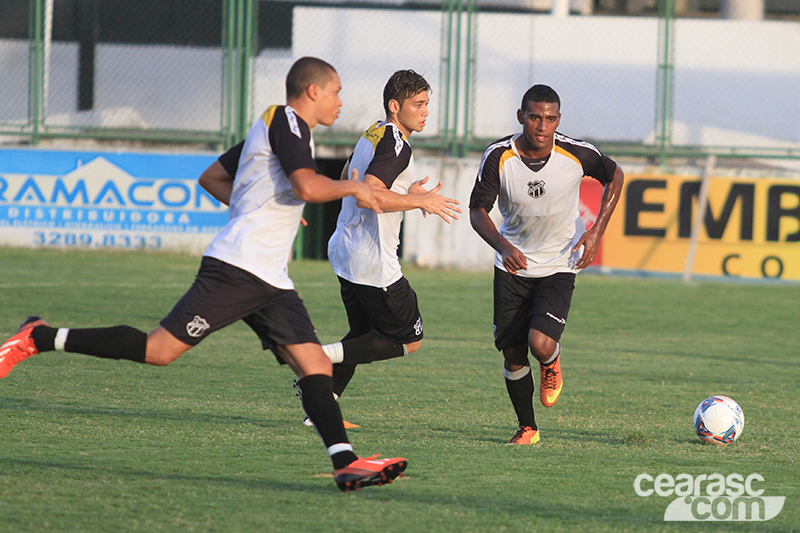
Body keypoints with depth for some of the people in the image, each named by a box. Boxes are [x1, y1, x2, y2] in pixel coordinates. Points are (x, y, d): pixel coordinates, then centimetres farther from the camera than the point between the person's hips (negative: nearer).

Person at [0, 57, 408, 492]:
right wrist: (353, 187, -6)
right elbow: (308, 186, -21)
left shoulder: (273, 125, 25)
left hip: (271, 279, 10)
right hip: (236, 266, -10)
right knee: (158, 351, -12)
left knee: (316, 366, -4)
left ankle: (346, 464, -11)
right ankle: (40, 338, -2)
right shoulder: (286, 120, -4)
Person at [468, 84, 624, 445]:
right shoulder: (498, 157, -16)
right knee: (513, 356, 1)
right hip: (513, 264, 2)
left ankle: (551, 362, 17)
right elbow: (478, 211, -11)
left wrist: (597, 231, -6)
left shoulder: (577, 154, -17)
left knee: (540, 344, -21)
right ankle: (527, 429, 22)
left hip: (559, 265, -2)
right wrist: (503, 246, -30)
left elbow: (614, 177, 4)